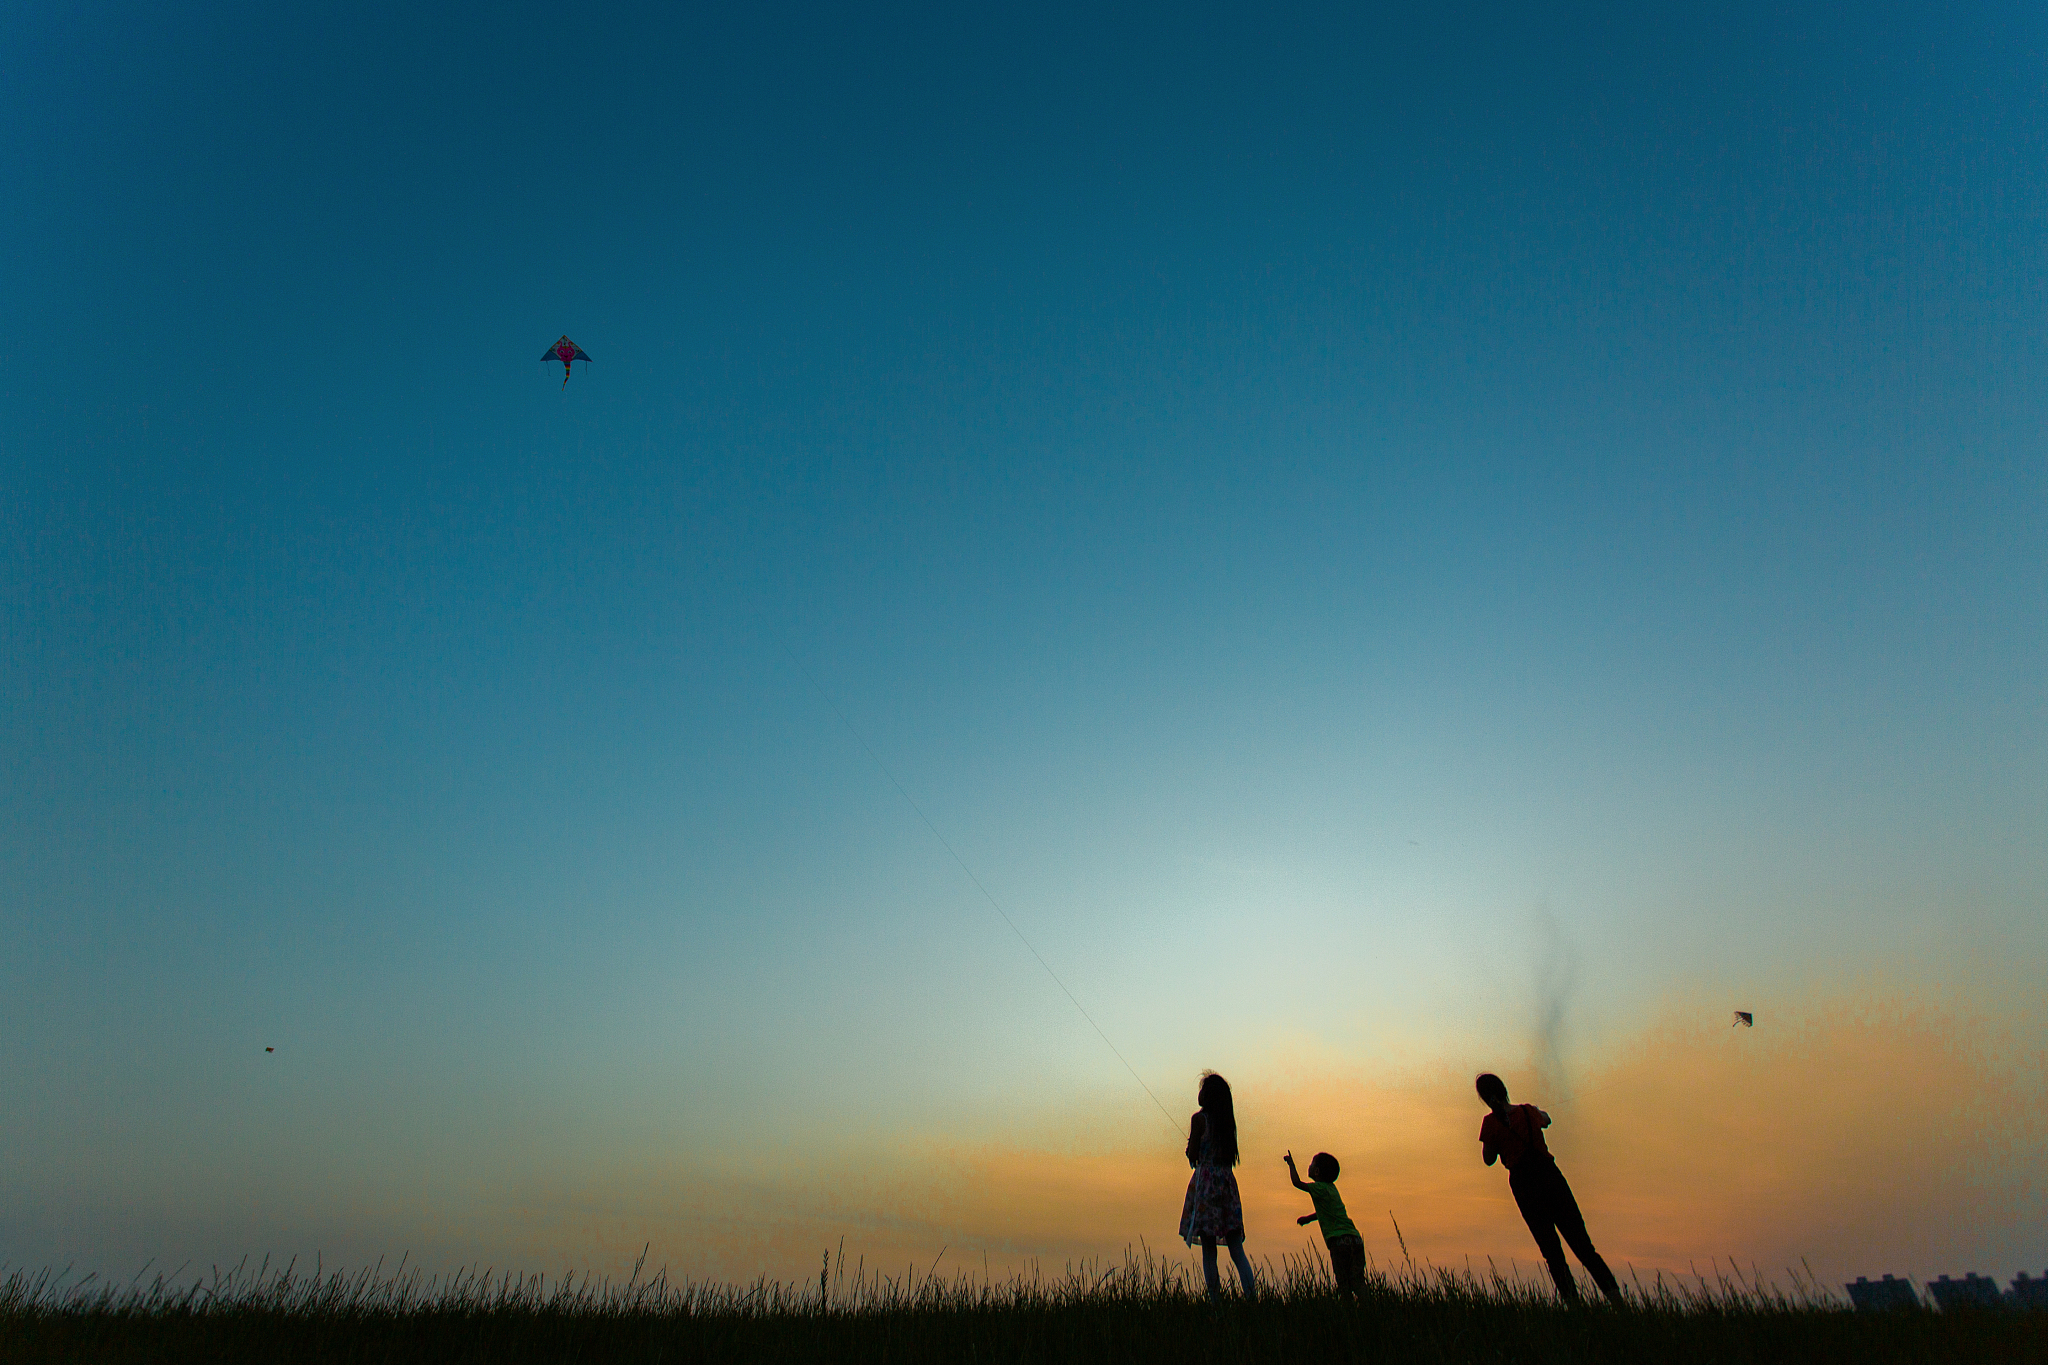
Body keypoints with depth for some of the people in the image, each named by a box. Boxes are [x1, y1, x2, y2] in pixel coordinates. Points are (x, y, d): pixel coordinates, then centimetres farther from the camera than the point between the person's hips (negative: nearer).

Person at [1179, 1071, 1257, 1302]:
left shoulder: (1200, 1118, -6)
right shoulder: (1228, 1119, 11)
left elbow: (1192, 1155, -5)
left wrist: (1191, 1147, 14)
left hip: (1206, 1181, -6)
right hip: (1228, 1181, 6)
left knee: (1208, 1250, 0)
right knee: (1237, 1250, 6)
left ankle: (1215, 1302, -2)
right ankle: (1252, 1298, -6)